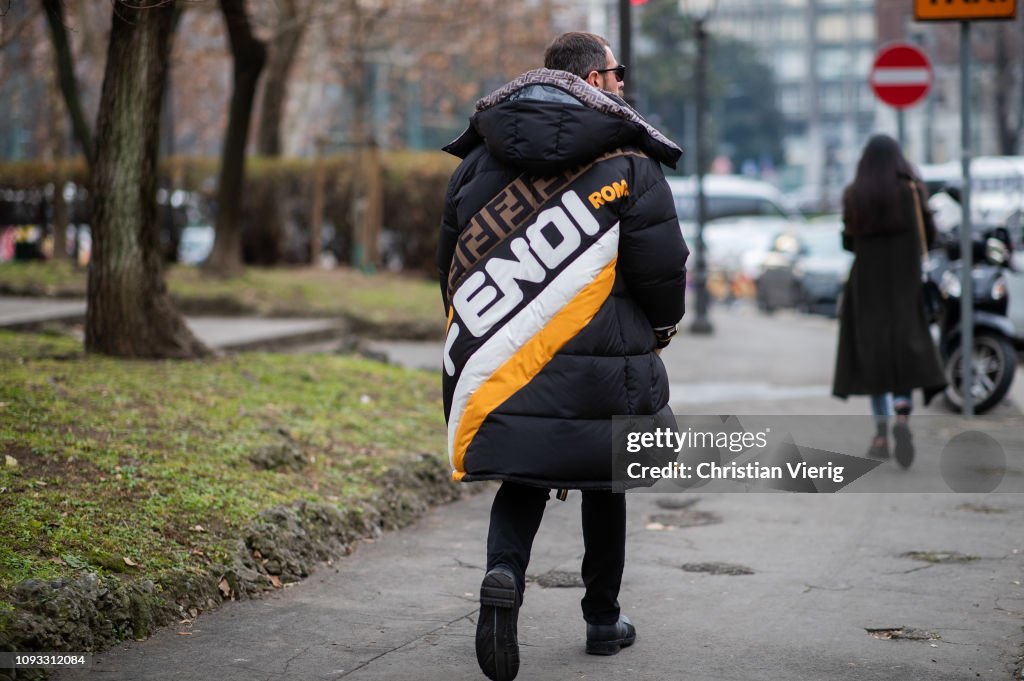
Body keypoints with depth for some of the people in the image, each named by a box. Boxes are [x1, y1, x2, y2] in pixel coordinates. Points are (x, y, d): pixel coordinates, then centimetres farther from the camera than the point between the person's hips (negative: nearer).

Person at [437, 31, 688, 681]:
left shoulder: (480, 158, 8)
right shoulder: (627, 161, -8)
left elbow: (450, 260, 12)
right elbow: (663, 267, -8)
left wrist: (476, 334, 24)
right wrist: (661, 328, 13)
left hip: (499, 360, 3)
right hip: (601, 372, -3)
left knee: (523, 480, 15)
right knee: (605, 485, 15)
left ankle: (504, 574, -13)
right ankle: (604, 619, 26)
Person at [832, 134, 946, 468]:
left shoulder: (854, 196, -2)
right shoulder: (911, 190, -4)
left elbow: (848, 242, 4)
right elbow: (930, 236, 3)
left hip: (868, 283, 1)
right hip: (905, 283, -1)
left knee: (874, 353, 11)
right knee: (905, 351, 0)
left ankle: (881, 434, 7)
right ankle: (902, 418, -26)